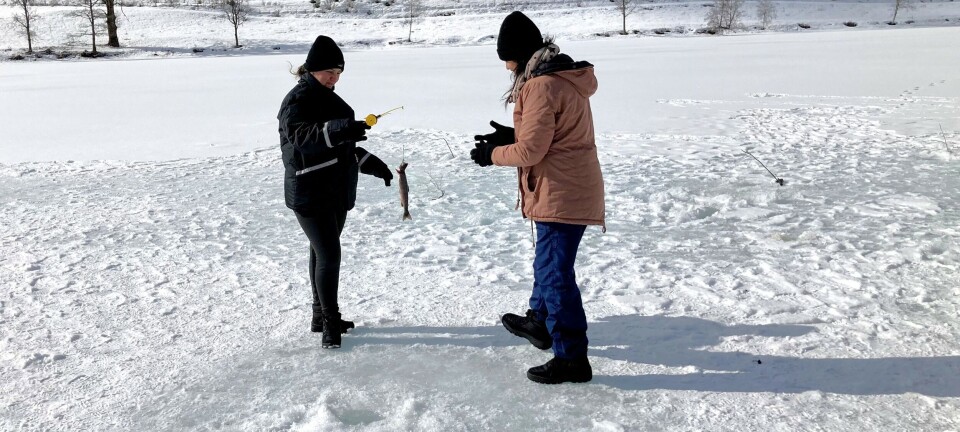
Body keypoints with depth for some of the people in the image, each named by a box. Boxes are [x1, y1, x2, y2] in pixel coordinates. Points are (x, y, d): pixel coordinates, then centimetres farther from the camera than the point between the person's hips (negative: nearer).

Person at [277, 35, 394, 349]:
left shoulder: (329, 99, 15)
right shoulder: (297, 100, -13)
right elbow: (300, 137, -32)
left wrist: (369, 162, 15)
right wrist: (337, 129, -48)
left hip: (336, 190, 9)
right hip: (310, 193, -9)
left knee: (323, 252, 15)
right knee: (329, 255, -10)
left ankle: (322, 316, 26)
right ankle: (330, 323, 3)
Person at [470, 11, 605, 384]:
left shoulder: (542, 86, -18)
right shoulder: (564, 78, 13)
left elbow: (531, 150, -19)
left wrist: (492, 154, -3)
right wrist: (511, 136, 10)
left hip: (561, 195, -11)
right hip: (569, 190, 11)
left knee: (555, 273, -6)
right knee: (548, 261, 25)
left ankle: (572, 359, 0)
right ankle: (539, 321, 45)